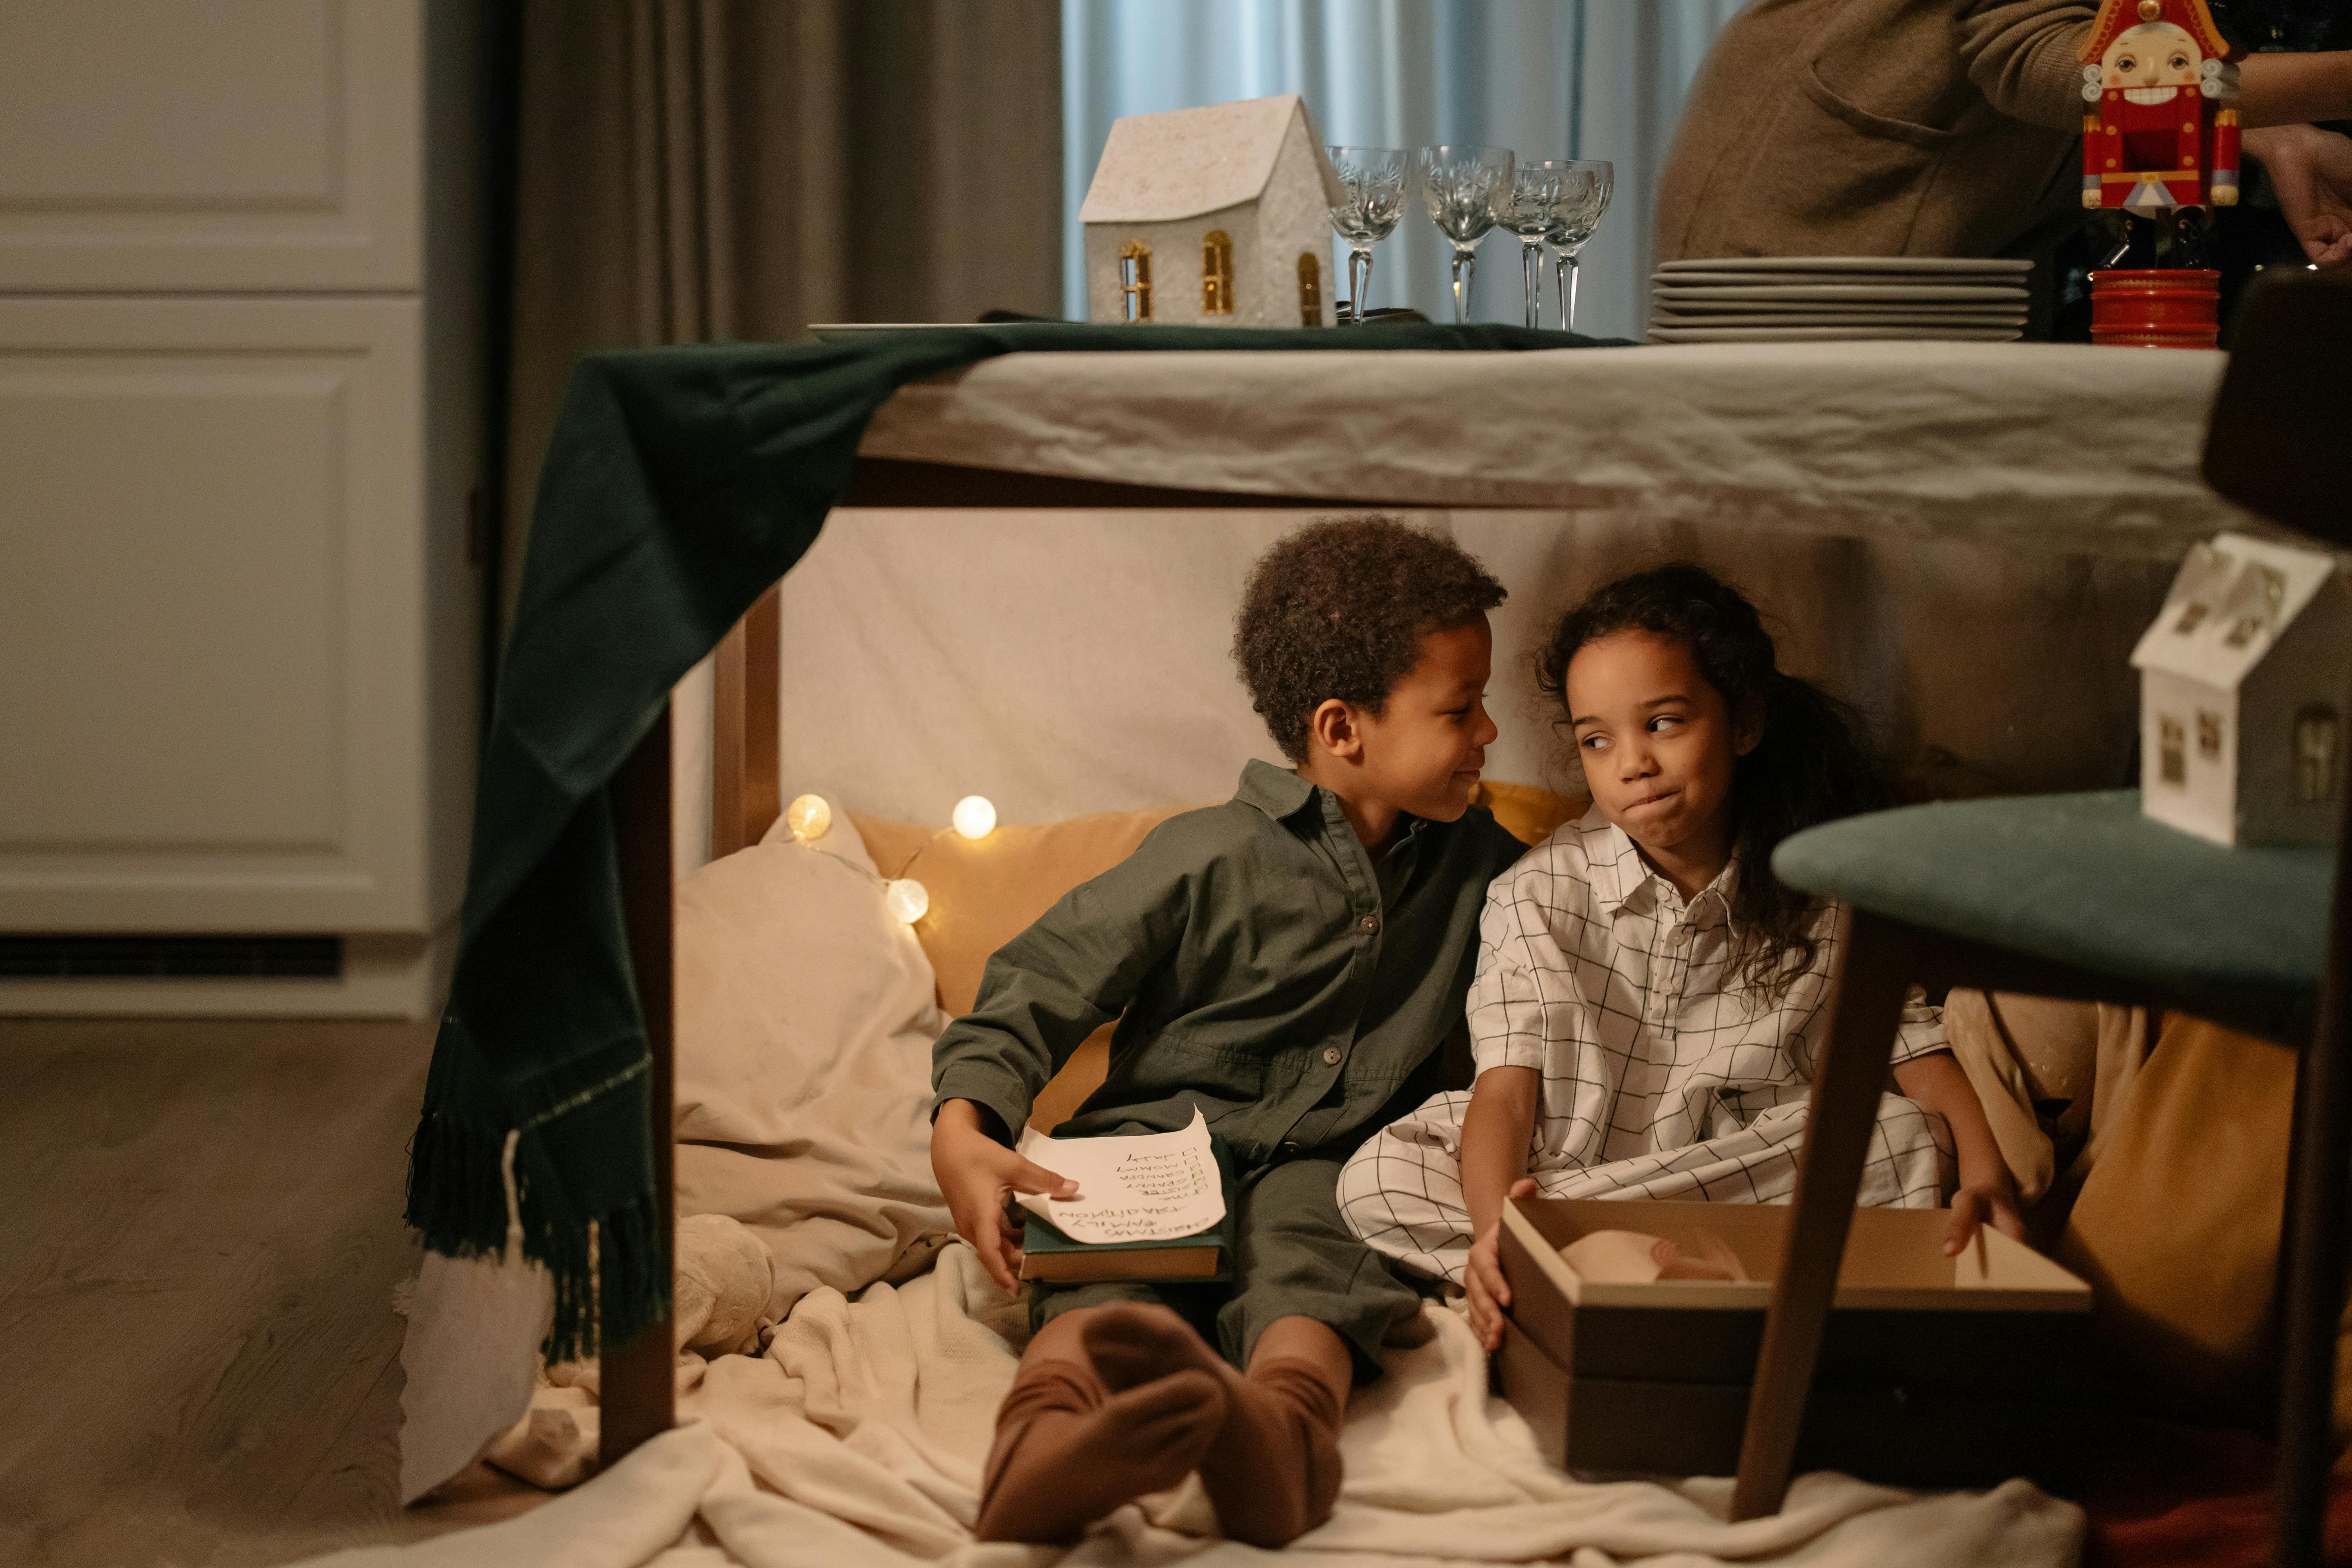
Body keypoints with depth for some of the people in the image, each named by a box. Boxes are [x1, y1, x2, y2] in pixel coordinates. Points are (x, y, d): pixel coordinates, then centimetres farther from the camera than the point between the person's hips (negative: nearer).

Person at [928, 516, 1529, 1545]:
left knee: (1302, 1257, -36)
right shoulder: (1211, 861, -1)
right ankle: (1050, 1427, -70)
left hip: (1320, 1164, 2)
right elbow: (1037, 992, -3)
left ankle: (1280, 1428, -70)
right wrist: (963, 1132, -22)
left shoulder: (1477, 862, 15)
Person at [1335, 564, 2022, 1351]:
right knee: (1378, 1179, -24)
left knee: (1907, 1138, -25)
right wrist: (1494, 1228, -38)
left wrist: (1986, 1173, -24)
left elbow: (1917, 1048, -1)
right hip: (1551, 1174, -1)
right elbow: (1506, 1090, -16)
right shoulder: (1538, 895, -7)